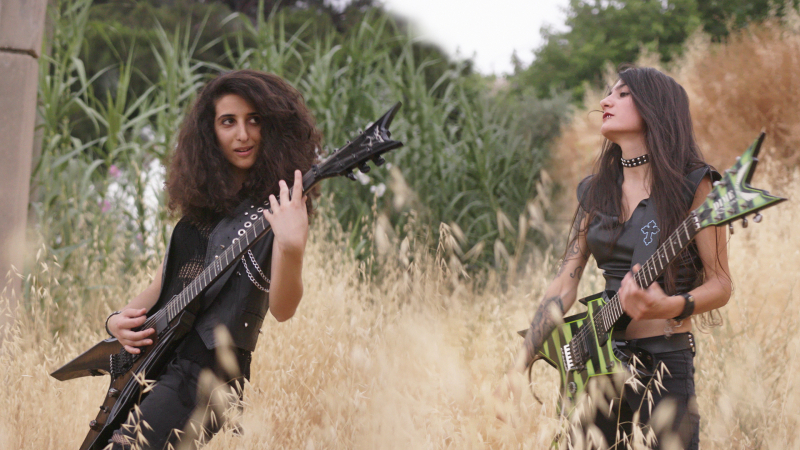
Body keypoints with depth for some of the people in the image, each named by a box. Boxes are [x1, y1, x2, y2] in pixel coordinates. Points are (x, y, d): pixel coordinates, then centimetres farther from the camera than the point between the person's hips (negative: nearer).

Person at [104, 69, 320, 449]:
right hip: (150, 360, 7)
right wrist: (118, 320, 3)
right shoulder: (201, 203, 15)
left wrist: (292, 246, -33)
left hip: (207, 371, -7)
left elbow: (281, 308, -16)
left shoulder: (277, 207, -4)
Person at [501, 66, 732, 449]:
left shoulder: (690, 184, -4)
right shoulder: (595, 191, 11)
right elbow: (564, 285, 9)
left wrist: (668, 307, -26)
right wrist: (521, 365, 2)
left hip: (665, 360, -5)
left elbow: (720, 285, -6)